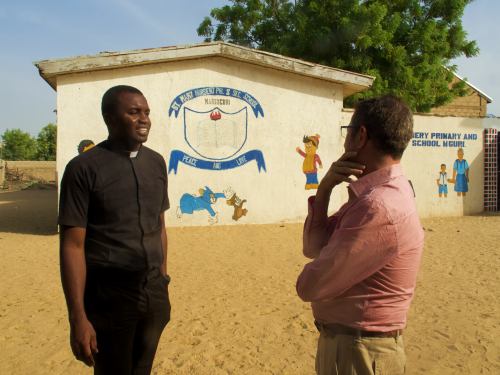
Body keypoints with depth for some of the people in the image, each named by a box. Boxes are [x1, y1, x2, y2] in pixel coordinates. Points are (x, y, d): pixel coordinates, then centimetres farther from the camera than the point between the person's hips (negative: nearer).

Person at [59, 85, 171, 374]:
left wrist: (163, 281, 12)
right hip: (109, 297, -5)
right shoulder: (84, 168, -11)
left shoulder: (157, 163, 5)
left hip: (154, 291, 5)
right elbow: (73, 245, -12)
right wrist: (78, 317, -15)